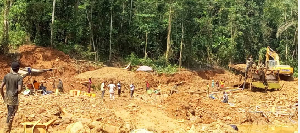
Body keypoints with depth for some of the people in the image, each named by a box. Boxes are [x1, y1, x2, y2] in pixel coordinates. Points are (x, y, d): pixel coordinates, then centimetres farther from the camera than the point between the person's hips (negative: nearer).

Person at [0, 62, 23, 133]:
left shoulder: (7, 76, 2)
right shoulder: (19, 77, -12)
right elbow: (19, 89, -20)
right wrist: (17, 92, 3)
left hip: (7, 98, 5)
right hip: (14, 98, -5)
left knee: (9, 113, 20)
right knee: (11, 115, 2)